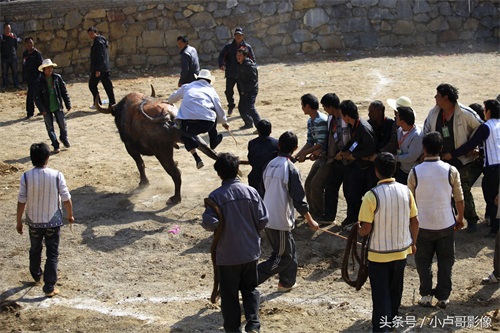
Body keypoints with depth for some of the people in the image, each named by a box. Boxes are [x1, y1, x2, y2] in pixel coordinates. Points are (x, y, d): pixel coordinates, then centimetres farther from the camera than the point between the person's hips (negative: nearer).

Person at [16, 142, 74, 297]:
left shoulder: (26, 177, -14)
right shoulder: (57, 175, -16)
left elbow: (21, 202, -8)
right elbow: (66, 199, -9)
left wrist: (19, 222, 4)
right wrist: (70, 215, 9)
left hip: (34, 221, 2)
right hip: (53, 221, -2)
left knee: (35, 250, 25)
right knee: (52, 254, 8)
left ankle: (36, 275, 47)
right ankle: (49, 287, 8)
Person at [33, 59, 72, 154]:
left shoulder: (57, 78, -2)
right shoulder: (39, 81, -8)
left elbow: (64, 92, 4)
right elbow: (37, 97, -6)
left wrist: (68, 104, 4)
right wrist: (42, 109, -12)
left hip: (58, 107, 1)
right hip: (47, 109, -1)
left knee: (62, 124, 5)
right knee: (50, 127, 5)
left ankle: (64, 139, 33)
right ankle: (55, 146, 16)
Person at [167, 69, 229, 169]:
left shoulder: (186, 87, 21)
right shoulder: (211, 90, 20)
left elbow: (171, 99, 34)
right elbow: (219, 109, 25)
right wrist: (224, 122, 44)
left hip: (187, 124, 0)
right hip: (207, 124, 0)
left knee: (182, 132, 33)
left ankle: (196, 157, 13)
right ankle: (214, 141, 45)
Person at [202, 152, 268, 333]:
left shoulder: (216, 196, -14)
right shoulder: (251, 192, -6)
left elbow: (210, 223, -20)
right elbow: (263, 220, -5)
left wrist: (220, 227, 2)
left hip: (227, 255, -3)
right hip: (250, 251, 3)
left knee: (229, 293, 11)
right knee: (250, 289, 18)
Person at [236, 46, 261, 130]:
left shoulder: (249, 66, -20)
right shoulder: (239, 65, 8)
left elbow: (253, 81, -22)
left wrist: (245, 90, -20)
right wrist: (241, 90, 11)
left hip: (251, 91, -9)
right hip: (244, 91, 10)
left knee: (250, 108, -20)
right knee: (241, 107, 15)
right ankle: (248, 123, 36)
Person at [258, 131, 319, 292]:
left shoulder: (270, 165, 4)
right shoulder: (291, 169, -17)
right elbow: (299, 200, -16)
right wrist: (310, 221, -4)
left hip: (267, 218, 8)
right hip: (280, 221, -8)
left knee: (289, 250, 22)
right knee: (282, 257, 4)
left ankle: (287, 283, 30)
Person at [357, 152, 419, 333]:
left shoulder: (372, 195, -20)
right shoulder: (405, 191, -7)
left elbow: (365, 229, -19)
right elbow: (414, 221, 2)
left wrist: (358, 229, 4)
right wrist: (413, 243, 18)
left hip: (379, 253, -5)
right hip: (401, 250, 5)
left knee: (381, 294, 3)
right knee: (395, 290, 24)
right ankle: (391, 318, 43)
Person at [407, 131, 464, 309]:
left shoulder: (415, 172, -11)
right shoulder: (451, 171, -10)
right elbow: (459, 198, -1)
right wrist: (460, 218, 15)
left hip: (423, 225, 0)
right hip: (446, 224, 1)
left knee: (423, 261, 15)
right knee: (446, 261, 13)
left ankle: (426, 295, 11)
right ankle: (443, 296, 15)